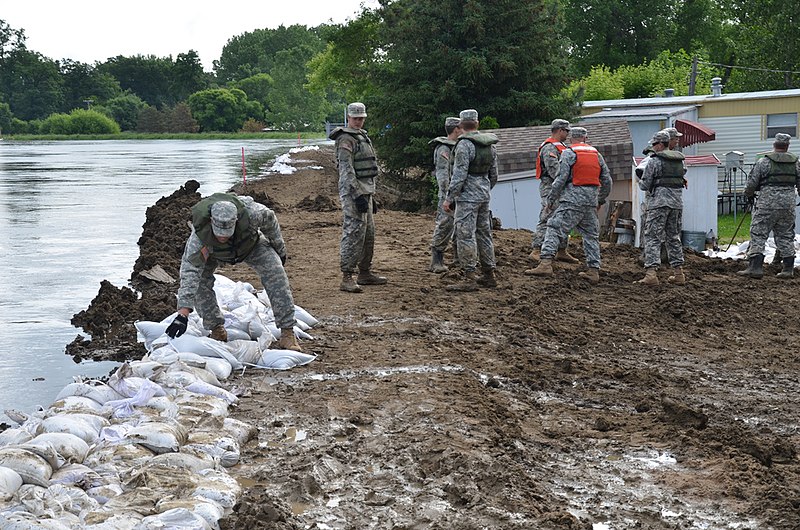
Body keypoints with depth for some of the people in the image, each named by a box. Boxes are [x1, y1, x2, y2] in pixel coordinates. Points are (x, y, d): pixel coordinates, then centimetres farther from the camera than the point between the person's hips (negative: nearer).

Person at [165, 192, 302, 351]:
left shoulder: (249, 214, -43)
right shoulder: (199, 236, -44)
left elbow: (269, 219, -18)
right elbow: (189, 271, -45)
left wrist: (279, 249, -4)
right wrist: (182, 315, -52)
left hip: (251, 243, 0)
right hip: (214, 252, 0)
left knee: (275, 273, -19)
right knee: (199, 281, -22)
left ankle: (287, 331, -13)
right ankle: (217, 329, -2)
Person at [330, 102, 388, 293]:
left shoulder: (362, 137, 19)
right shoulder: (346, 140, -12)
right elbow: (347, 171, -19)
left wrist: (371, 197, 22)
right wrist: (358, 196, -25)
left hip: (365, 192, 10)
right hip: (353, 193, -10)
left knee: (368, 234, 14)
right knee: (353, 234, -13)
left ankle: (365, 273, 23)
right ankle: (347, 278, -13)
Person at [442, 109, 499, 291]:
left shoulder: (465, 144, -14)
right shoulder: (490, 145, 10)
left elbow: (459, 175, -18)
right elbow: (494, 175, 15)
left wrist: (449, 198, -14)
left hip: (468, 195, -8)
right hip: (484, 194, 8)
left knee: (465, 235, -8)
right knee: (484, 233, 15)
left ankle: (470, 278, -10)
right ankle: (489, 275, 20)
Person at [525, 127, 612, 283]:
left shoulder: (568, 153, -1)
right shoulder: (596, 154, 16)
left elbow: (561, 178, -9)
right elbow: (607, 180, 17)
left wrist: (551, 199, -1)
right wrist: (601, 200, 30)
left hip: (572, 199, -5)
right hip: (591, 200, 5)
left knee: (555, 229, -8)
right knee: (591, 235, 13)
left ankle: (546, 263, -21)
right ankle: (594, 271, 11)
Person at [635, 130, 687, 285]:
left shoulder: (654, 161, -6)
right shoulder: (680, 161, 13)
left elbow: (644, 185, -4)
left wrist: (640, 182, 18)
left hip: (659, 202, -6)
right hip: (677, 202, 6)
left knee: (652, 237, -6)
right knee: (673, 237, 16)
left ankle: (651, 273, -18)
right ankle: (678, 273, 15)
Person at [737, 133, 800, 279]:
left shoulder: (764, 162, -3)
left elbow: (751, 183, -2)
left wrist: (749, 194, 19)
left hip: (767, 203, -4)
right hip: (788, 203, 4)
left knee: (758, 234, -2)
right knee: (786, 235, 11)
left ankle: (755, 266, -10)